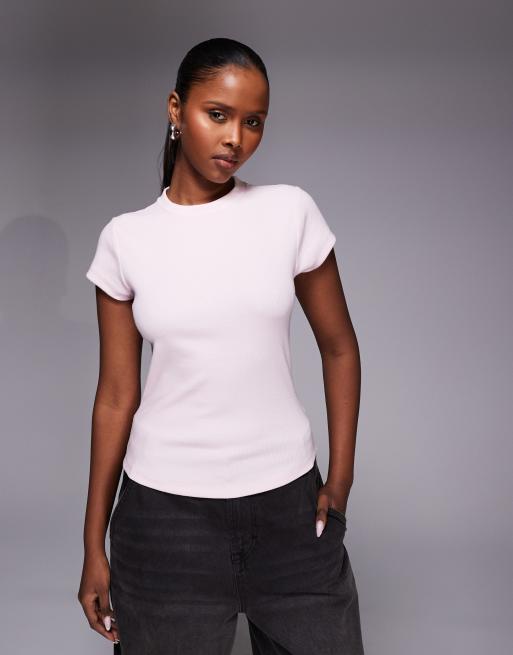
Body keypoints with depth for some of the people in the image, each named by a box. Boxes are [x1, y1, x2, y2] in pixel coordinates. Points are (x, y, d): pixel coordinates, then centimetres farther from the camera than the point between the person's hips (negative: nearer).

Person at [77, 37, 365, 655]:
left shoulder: (291, 213, -2)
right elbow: (116, 395, 2)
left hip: (288, 502, 1)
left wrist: (340, 478, 1)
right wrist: (94, 544, 4)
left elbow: (339, 348, 6)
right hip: (166, 512, 0)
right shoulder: (125, 239, -1)